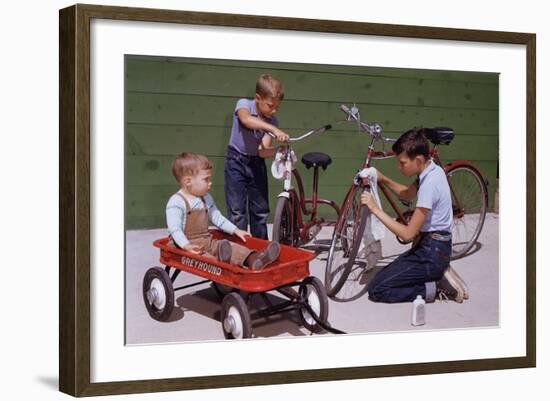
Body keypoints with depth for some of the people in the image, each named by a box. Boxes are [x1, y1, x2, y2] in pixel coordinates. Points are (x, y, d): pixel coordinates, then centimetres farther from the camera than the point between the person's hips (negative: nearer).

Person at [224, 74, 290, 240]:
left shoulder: (272, 121, -8)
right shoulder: (244, 104, -17)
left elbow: (263, 151, -15)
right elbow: (246, 119, -43)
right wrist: (273, 129, -54)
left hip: (257, 163, 4)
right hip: (236, 162, -4)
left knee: (261, 211, 8)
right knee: (237, 213, -8)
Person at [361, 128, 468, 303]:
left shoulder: (430, 183, -24)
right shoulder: (432, 170, 3)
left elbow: (408, 233, -23)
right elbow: (407, 194, 23)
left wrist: (375, 209, -21)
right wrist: (383, 179, 7)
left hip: (431, 252, -10)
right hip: (433, 246, 10)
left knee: (376, 290, -10)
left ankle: (433, 288, -6)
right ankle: (439, 277, 10)